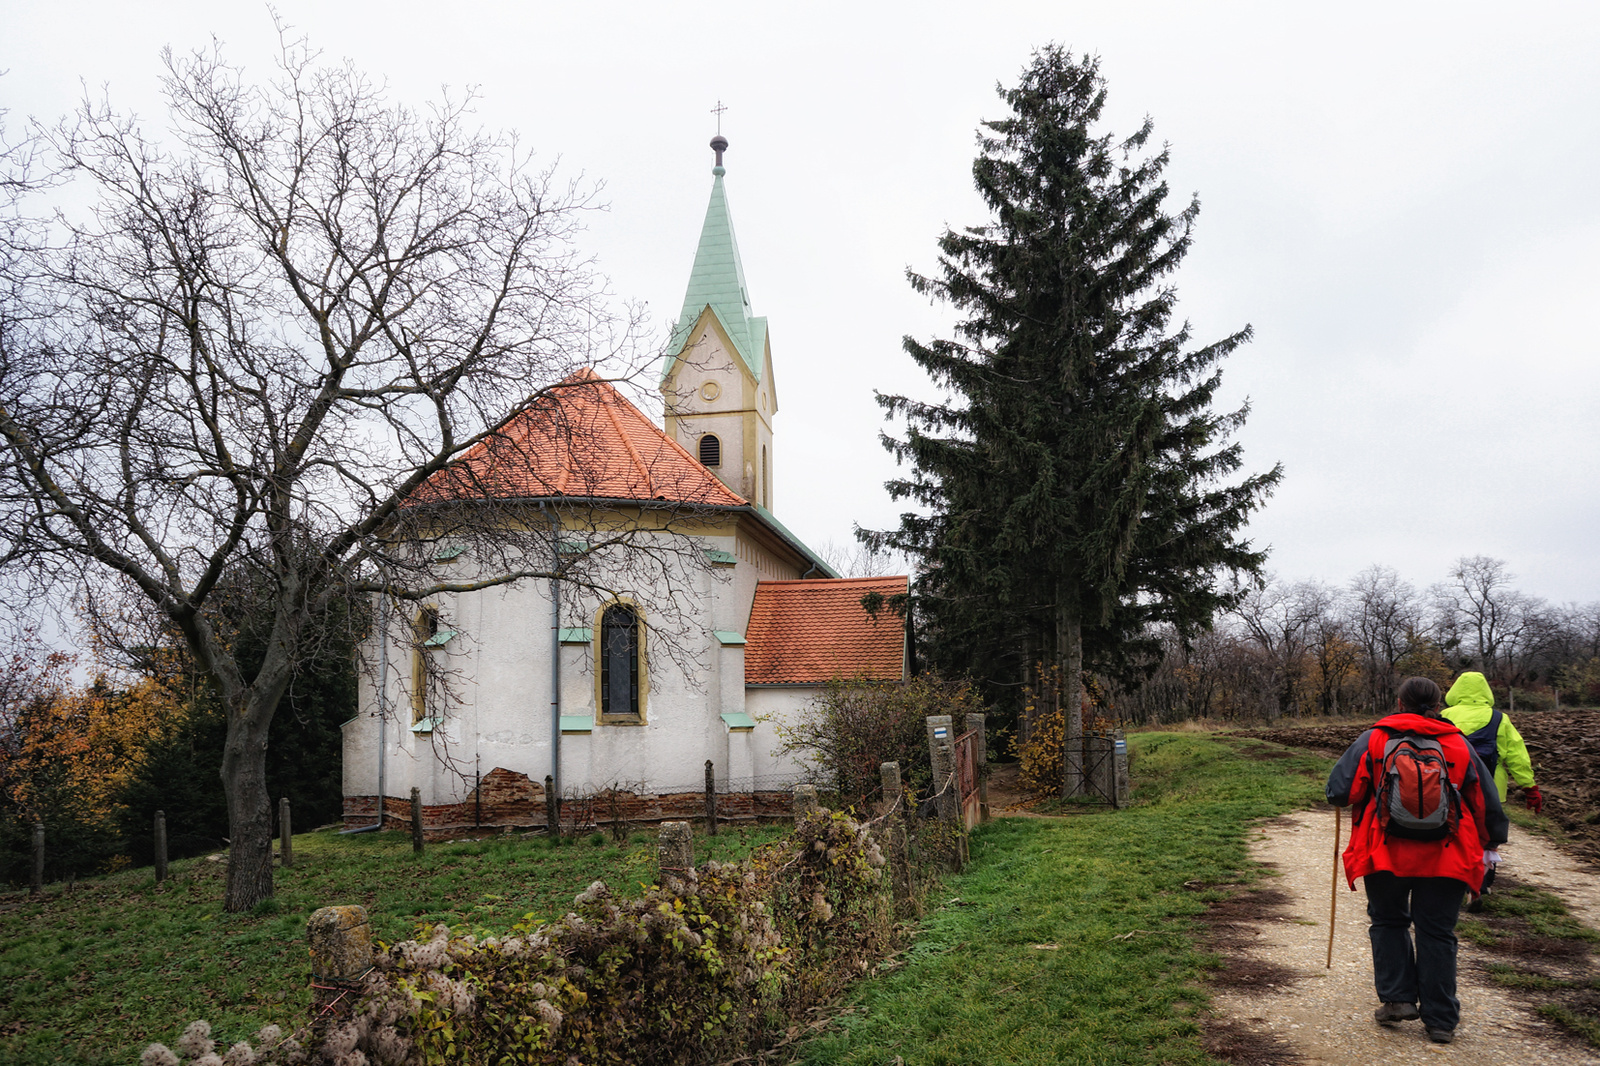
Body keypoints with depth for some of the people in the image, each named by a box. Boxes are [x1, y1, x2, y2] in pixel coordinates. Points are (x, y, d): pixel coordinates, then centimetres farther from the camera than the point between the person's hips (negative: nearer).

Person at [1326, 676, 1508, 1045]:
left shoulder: (1372, 741, 0)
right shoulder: (1459, 745, 7)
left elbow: (1338, 791, -4)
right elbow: (1488, 804, 13)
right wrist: (1490, 844, 29)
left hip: (1386, 852, -1)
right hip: (1445, 858, 1)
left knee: (1388, 922, 18)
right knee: (1437, 933, 9)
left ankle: (1397, 998, 11)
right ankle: (1440, 1020, 13)